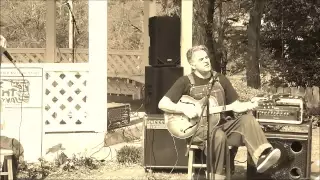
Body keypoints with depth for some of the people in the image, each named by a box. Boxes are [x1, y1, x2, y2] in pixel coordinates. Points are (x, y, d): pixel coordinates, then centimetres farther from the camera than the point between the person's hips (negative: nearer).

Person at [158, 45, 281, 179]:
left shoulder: (220, 79, 13)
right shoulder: (185, 82, 1)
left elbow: (235, 105, 13)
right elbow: (162, 104, -4)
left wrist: (246, 106, -10)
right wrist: (184, 109, -19)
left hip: (223, 125, 4)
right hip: (198, 128, -4)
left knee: (247, 119, -24)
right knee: (219, 135, -37)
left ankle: (261, 158, -44)